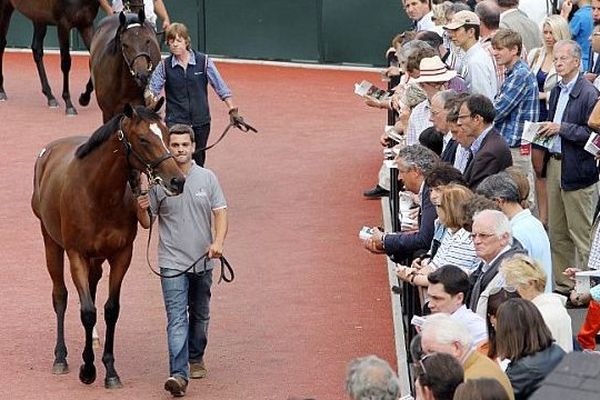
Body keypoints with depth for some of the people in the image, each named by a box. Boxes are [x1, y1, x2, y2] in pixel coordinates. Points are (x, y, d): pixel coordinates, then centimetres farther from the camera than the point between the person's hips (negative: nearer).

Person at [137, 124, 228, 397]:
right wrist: (142, 209, -21)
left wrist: (218, 242, -17)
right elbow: (148, 223, 2)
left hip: (202, 261, 3)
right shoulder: (158, 180, -4)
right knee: (177, 319, -13)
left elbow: (220, 212, -1)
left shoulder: (207, 178, 0)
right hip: (172, 262, -3)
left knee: (200, 315, 19)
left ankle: (195, 359, 39)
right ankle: (179, 374, -21)